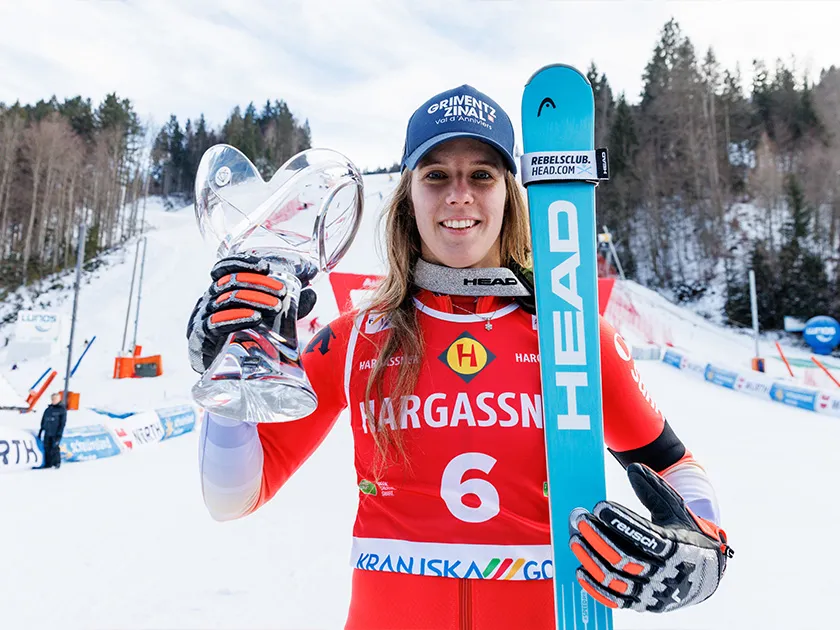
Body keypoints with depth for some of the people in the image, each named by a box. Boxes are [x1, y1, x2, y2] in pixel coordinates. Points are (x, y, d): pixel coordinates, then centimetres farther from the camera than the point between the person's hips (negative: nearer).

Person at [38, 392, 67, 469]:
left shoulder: (62, 410, -1)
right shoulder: (48, 410, 13)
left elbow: (62, 423, -4)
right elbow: (43, 422, 19)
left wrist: (59, 434, -10)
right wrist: (40, 431, 14)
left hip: (56, 434, -5)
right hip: (47, 433, 5)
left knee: (54, 447, -7)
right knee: (47, 448, 3)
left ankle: (57, 463, 3)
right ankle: (48, 463, 11)